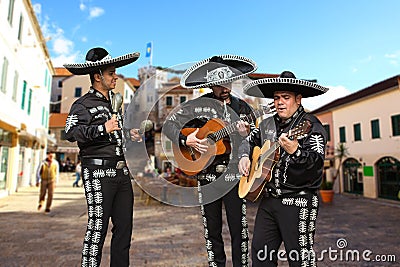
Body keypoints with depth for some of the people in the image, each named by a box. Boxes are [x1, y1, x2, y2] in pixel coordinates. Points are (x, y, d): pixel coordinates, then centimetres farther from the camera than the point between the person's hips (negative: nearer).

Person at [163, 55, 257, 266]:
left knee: (239, 230, 6)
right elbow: (168, 125, 1)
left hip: (234, 175, 0)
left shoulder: (242, 108, 4)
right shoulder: (196, 105, 0)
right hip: (207, 175, 0)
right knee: (212, 231, 14)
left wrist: (245, 135, -16)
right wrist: (186, 140, -14)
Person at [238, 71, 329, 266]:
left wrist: (295, 151, -38)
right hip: (268, 199, 7)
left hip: (298, 202, -6)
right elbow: (249, 141, 27)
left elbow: (318, 163, -20)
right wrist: (244, 157, 8)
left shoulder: (311, 125, -8)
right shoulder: (267, 124, 12)